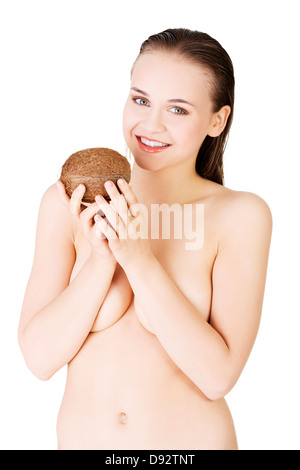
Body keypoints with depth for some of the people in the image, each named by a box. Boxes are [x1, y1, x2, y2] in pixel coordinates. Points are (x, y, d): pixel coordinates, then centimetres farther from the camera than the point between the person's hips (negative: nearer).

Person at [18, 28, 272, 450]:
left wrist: (140, 258, -26)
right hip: (81, 436, 2)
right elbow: (39, 357, -11)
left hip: (193, 437, -1)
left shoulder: (241, 215, -14)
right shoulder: (66, 203, -10)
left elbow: (218, 375, -19)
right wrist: (101, 260, -24)